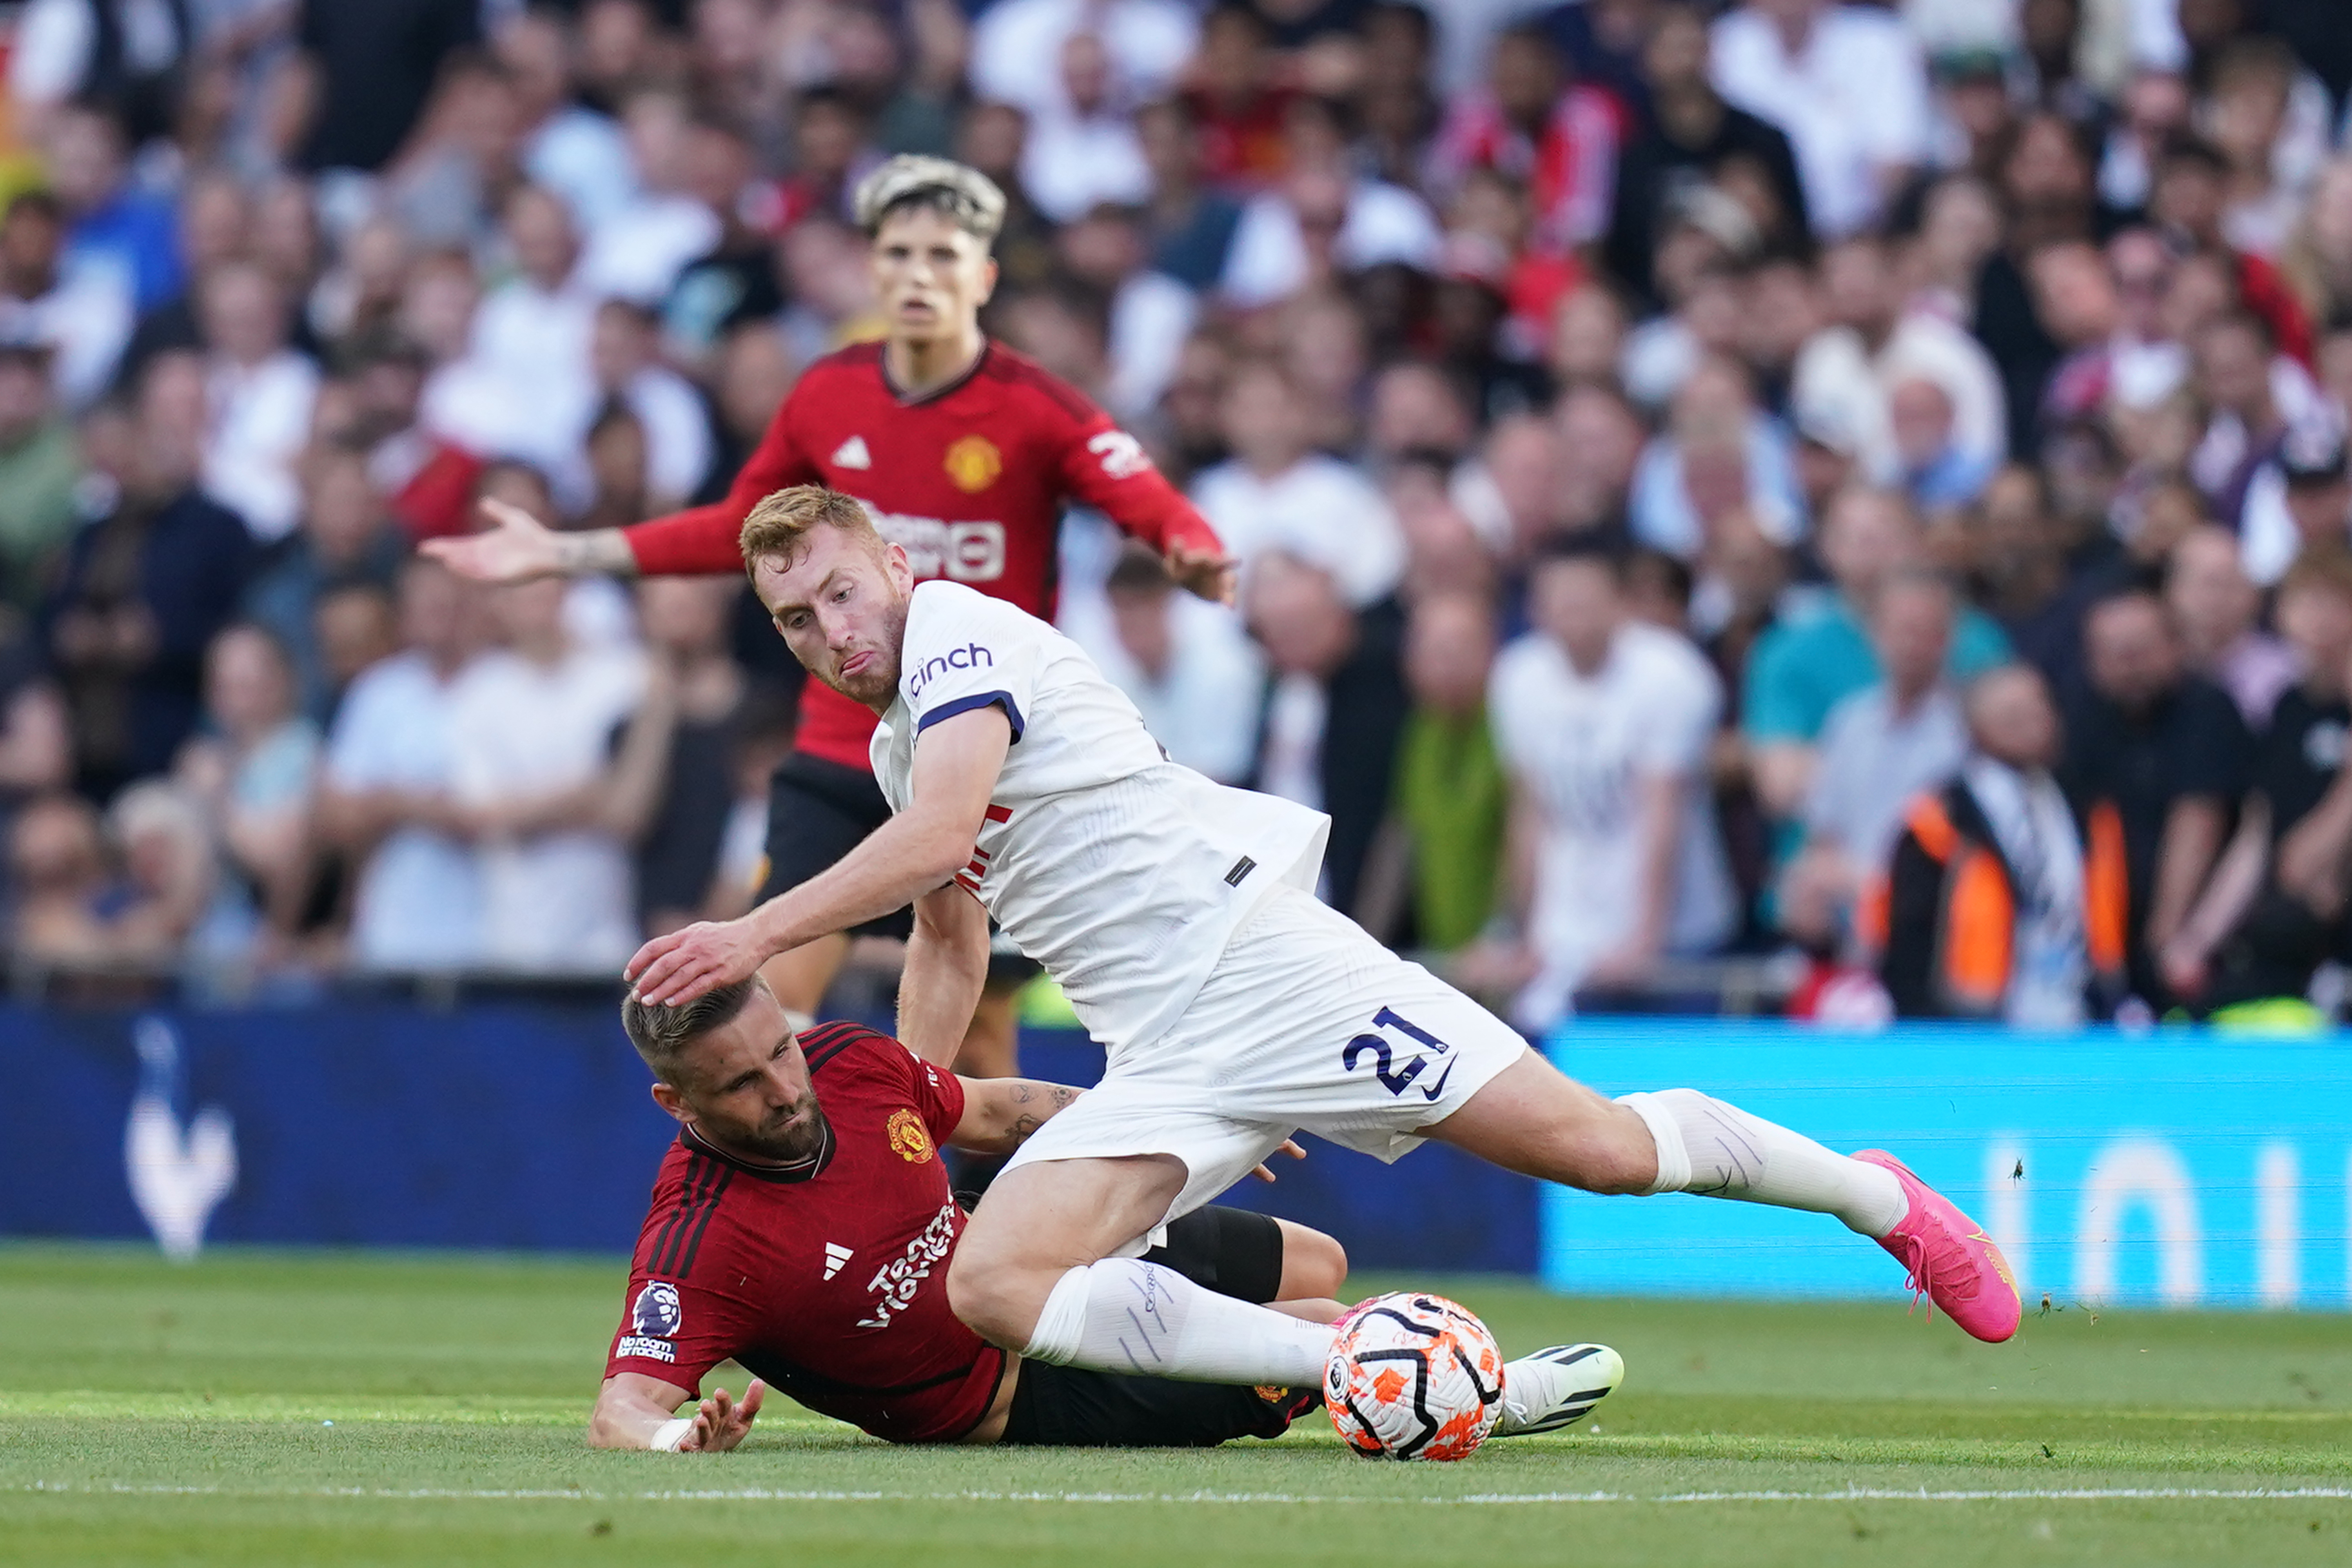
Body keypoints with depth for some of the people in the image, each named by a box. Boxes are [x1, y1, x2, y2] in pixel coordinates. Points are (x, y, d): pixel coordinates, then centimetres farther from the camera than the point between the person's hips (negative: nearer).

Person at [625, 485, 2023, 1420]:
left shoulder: (963, 634, -6)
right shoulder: (895, 742, 22)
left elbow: (937, 837, -22)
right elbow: (950, 950, 35)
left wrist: (757, 936, -22)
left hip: (1254, 956, -8)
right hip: (1159, 1063, 8)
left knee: (1601, 1147, -9)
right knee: (992, 1285, -17)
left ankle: (1884, 1199, 16)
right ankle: (1344, 1358, -21)